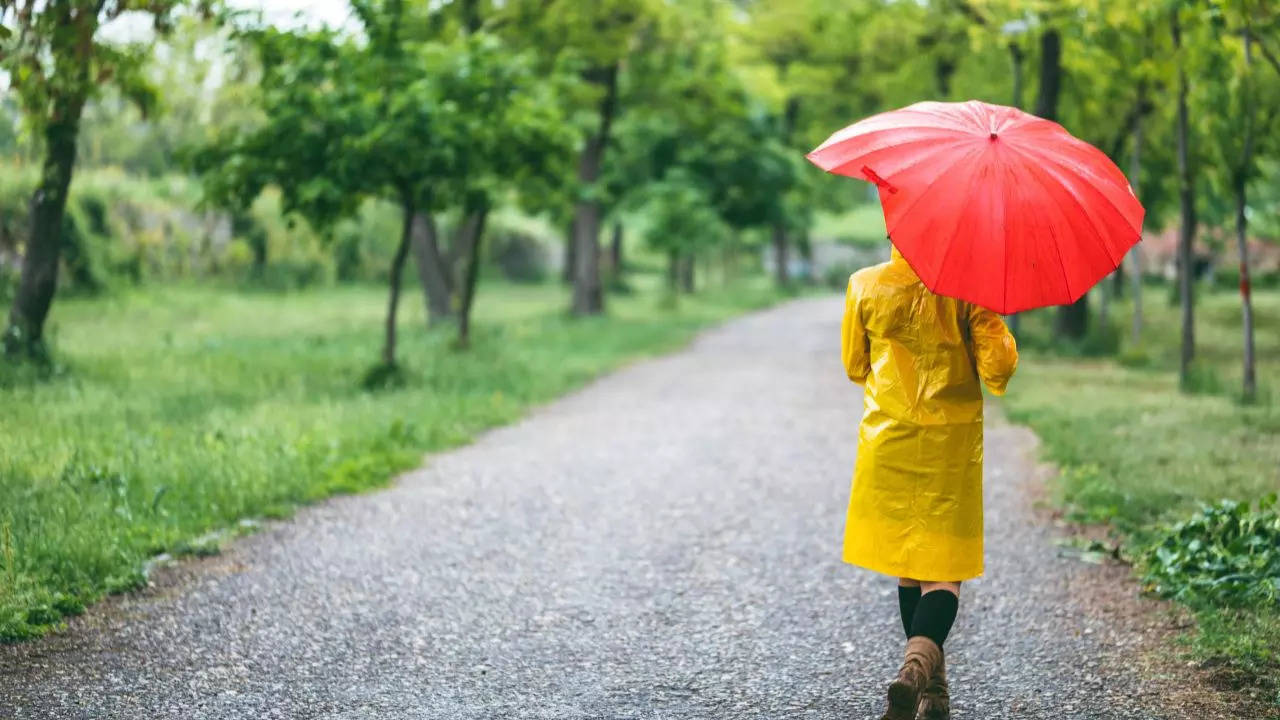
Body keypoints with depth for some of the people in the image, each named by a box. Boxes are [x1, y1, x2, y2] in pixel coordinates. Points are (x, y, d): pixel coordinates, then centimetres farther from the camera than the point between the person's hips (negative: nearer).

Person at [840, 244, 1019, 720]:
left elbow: (854, 366, 7)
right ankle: (920, 664, -24)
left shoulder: (865, 285, -3)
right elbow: (995, 370, -9)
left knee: (906, 565, 16)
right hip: (953, 446, -2)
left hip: (887, 442, 2)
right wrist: (1003, 340, 10)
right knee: (943, 567, 1)